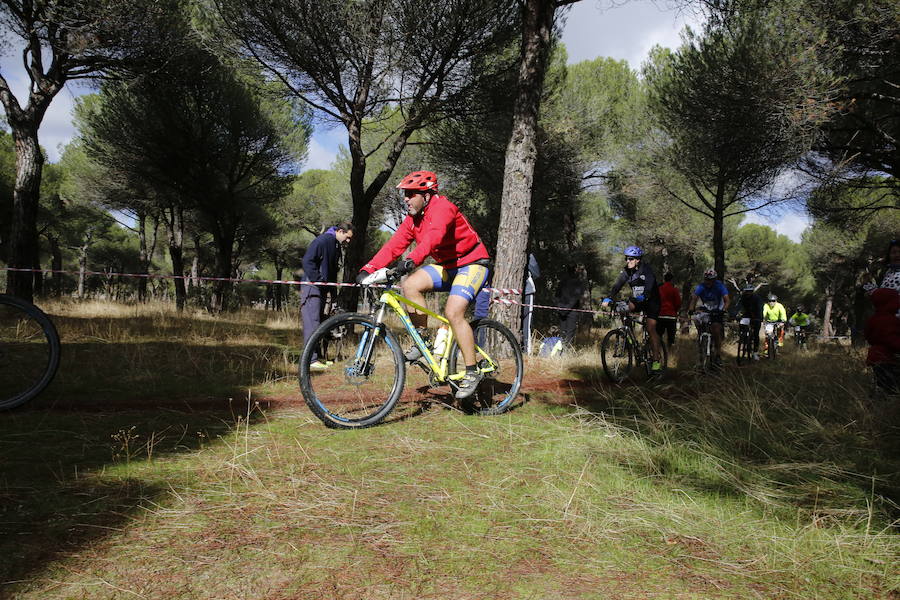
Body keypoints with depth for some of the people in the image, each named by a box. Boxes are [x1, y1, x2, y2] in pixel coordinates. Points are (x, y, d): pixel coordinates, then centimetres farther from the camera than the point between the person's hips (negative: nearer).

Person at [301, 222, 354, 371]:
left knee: (318, 322, 10)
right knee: (312, 322, -14)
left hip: (323, 289, 9)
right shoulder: (322, 241, -12)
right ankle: (311, 359, -18)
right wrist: (318, 280, -18)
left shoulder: (337, 246, 17)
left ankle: (316, 356, 14)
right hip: (312, 287, -9)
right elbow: (307, 261, -18)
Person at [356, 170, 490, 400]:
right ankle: (423, 338, -2)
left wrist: (411, 260, -55)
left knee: (453, 312, -23)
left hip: (472, 263, -7)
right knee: (410, 285, -16)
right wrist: (368, 269, -17)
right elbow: (394, 245, -6)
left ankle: (472, 372, -12)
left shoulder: (442, 208, -21)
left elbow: (433, 237, -40)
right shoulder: (413, 218, 3)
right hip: (447, 265, 8)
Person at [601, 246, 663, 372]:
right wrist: (608, 298, -34)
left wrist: (642, 297, -57)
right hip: (637, 300, 5)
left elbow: (649, 287, -37)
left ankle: (656, 360, -10)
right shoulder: (626, 271, -7)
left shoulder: (646, 270, -22)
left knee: (650, 329, -14)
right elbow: (617, 285, -17)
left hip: (651, 300, -5)